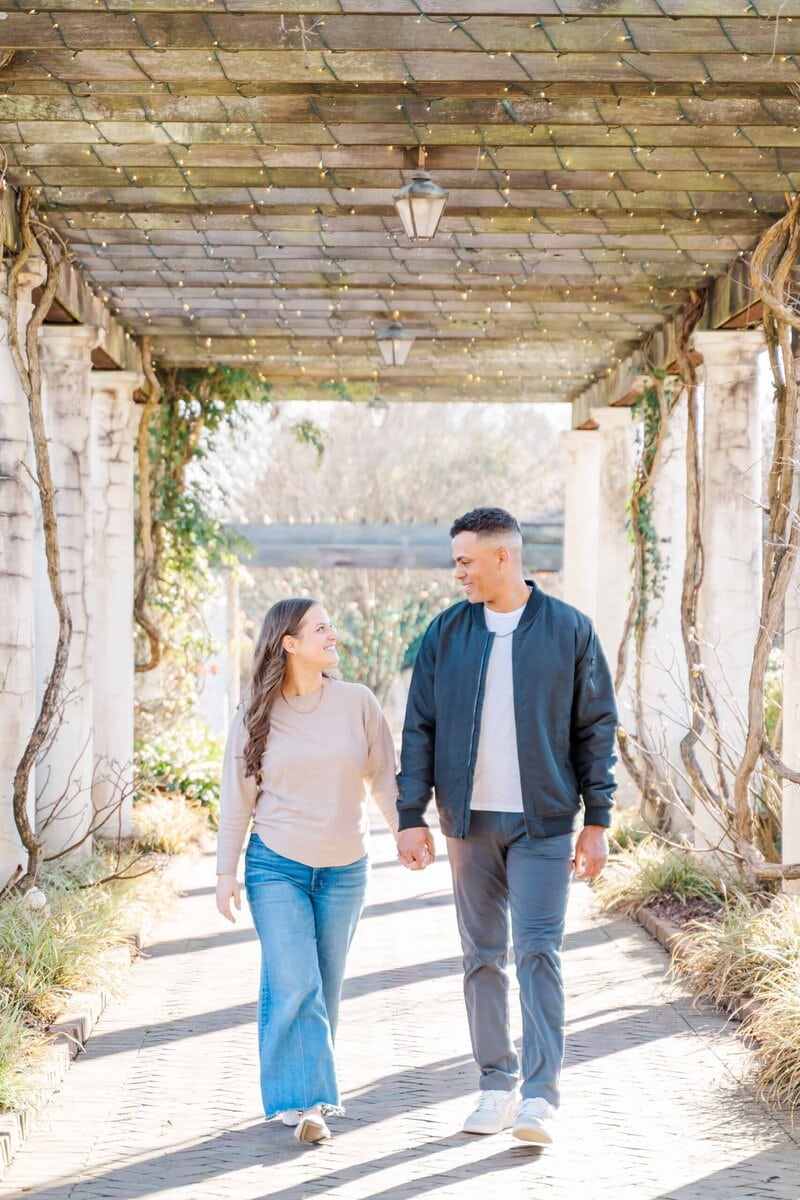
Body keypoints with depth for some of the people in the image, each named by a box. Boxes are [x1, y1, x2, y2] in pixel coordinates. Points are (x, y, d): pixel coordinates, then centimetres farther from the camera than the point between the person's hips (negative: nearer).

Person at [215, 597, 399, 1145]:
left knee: (325, 987, 9)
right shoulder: (256, 716, -2)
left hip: (345, 868, 2)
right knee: (294, 986, -11)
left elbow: (385, 777, 5)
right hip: (277, 867, -2)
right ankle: (302, 1099, -8)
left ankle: (313, 1089, 23)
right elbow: (237, 798, 2)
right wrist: (226, 873, -1)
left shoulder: (357, 703, 0)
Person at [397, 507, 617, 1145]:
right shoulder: (445, 633, 5)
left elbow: (596, 728, 2)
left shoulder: (570, 630, -1)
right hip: (469, 820, 3)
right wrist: (412, 816, 0)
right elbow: (420, 729, 6)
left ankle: (541, 1095, -11)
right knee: (483, 956, 8)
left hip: (543, 821, -3)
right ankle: (498, 1083, 17)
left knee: (539, 953, -10)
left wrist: (597, 821, -2)